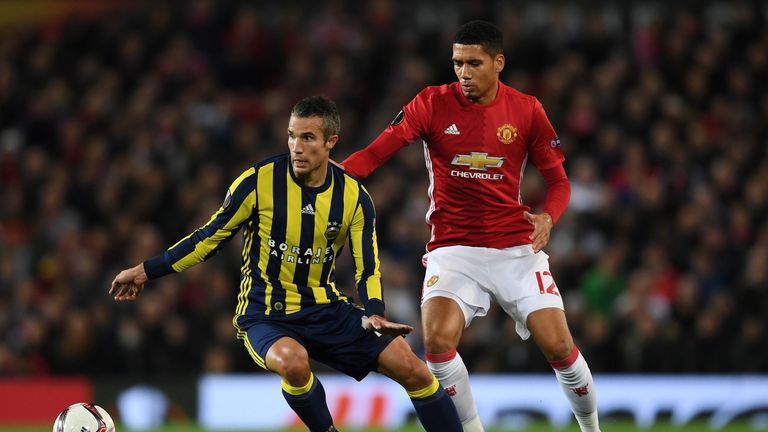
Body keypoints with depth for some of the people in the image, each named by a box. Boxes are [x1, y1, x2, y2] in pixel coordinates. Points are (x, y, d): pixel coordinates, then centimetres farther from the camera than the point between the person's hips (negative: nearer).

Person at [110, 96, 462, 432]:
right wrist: (146, 271, 0)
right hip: (265, 314, -3)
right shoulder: (259, 181, -11)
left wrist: (374, 314, -18)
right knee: (293, 361, -39)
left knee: (412, 369, -7)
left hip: (325, 309, 3)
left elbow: (368, 269, 2)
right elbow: (210, 238, 0)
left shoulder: (354, 197, -3)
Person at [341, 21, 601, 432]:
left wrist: (548, 217, -15)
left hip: (516, 249, 1)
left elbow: (558, 180, 7)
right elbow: (374, 154, -10)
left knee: (558, 346, -9)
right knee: (438, 340, -24)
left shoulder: (526, 109, 0)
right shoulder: (432, 103, -4)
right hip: (453, 249, -1)